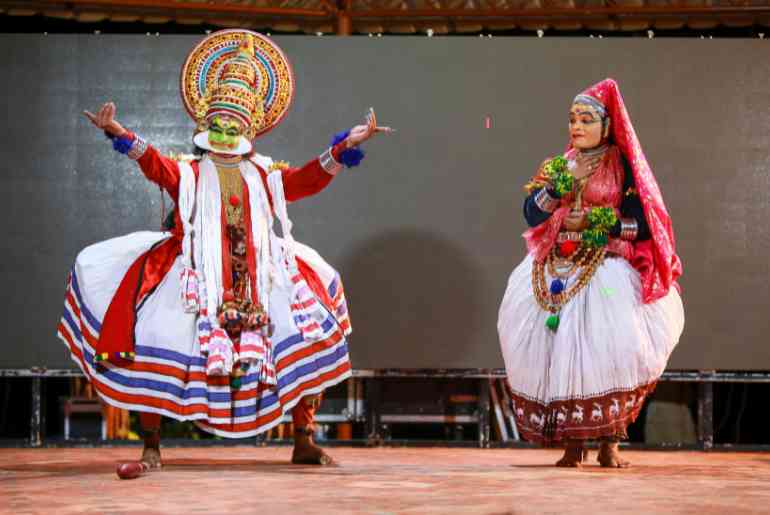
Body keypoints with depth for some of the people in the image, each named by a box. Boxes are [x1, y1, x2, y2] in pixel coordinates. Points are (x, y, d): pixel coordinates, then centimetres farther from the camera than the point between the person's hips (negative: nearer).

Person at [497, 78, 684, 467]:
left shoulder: (623, 168, 3)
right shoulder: (558, 166, 16)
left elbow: (642, 225, -4)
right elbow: (532, 216, 5)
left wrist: (592, 222, -9)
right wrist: (554, 188, -11)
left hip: (606, 270, -4)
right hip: (557, 271, 4)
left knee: (608, 345, -19)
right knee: (557, 346, -9)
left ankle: (609, 440, -11)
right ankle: (572, 441, -4)